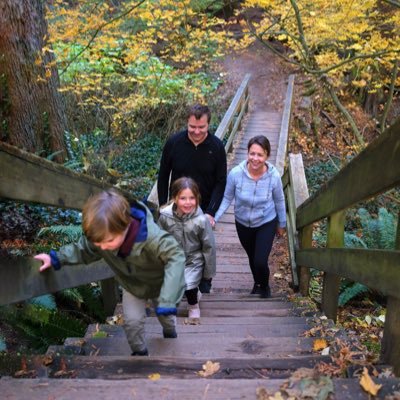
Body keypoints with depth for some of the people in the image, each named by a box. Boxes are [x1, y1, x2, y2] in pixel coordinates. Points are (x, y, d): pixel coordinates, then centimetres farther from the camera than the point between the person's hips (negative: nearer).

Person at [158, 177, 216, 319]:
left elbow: (208, 247, -11)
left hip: (193, 261, -2)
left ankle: (193, 305, 20)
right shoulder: (165, 216, -21)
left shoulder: (201, 220, -24)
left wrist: (209, 272, -1)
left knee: (188, 287, -16)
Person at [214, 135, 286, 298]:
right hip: (243, 223, 2)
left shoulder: (274, 176, -24)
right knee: (252, 258, 22)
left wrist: (282, 224, 5)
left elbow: (279, 201, -7)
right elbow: (227, 198, -12)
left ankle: (265, 286, 29)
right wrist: (214, 218, -22)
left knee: (260, 261, -8)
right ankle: (257, 283, 55)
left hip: (266, 223, -1)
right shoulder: (236, 173, -27)